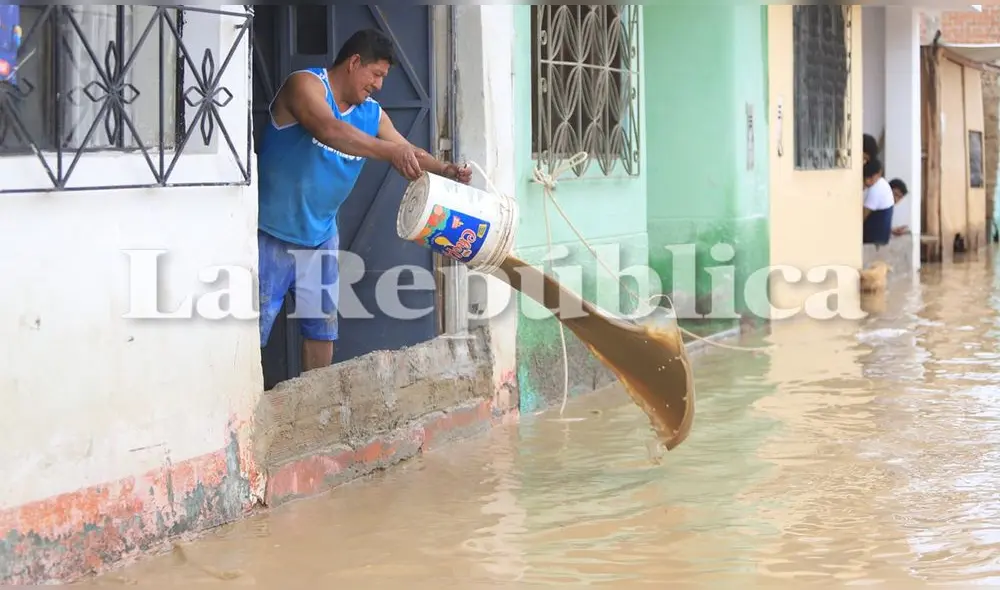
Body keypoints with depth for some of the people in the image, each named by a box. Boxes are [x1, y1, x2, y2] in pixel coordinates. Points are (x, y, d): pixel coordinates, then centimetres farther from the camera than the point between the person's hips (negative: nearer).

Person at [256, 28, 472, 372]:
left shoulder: (372, 115, 7)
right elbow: (329, 129, -32)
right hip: (272, 232, -7)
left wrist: (445, 171, -15)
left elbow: (409, 152, 6)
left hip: (321, 235, 7)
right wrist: (389, 152, -40)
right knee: (253, 329, -6)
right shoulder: (305, 84, -14)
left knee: (322, 328, 11)